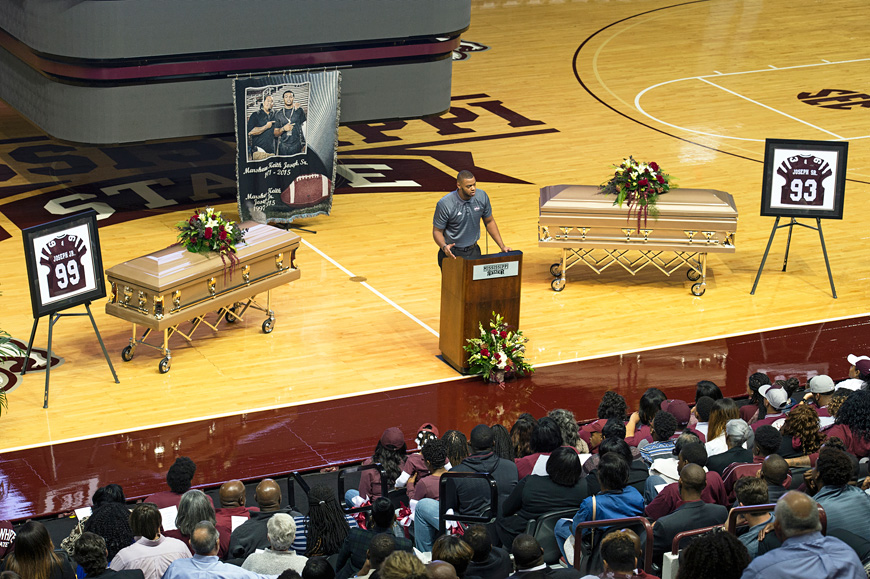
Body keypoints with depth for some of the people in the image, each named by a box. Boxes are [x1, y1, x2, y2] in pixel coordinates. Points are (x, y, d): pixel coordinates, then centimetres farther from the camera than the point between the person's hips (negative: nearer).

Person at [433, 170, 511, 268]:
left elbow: (489, 222, 6)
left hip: (473, 251, 3)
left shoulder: (482, 196, -8)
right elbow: (437, 231, -11)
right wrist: (444, 247, -31)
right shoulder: (445, 204, -19)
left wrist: (502, 246, 0)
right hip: (452, 253, -3)